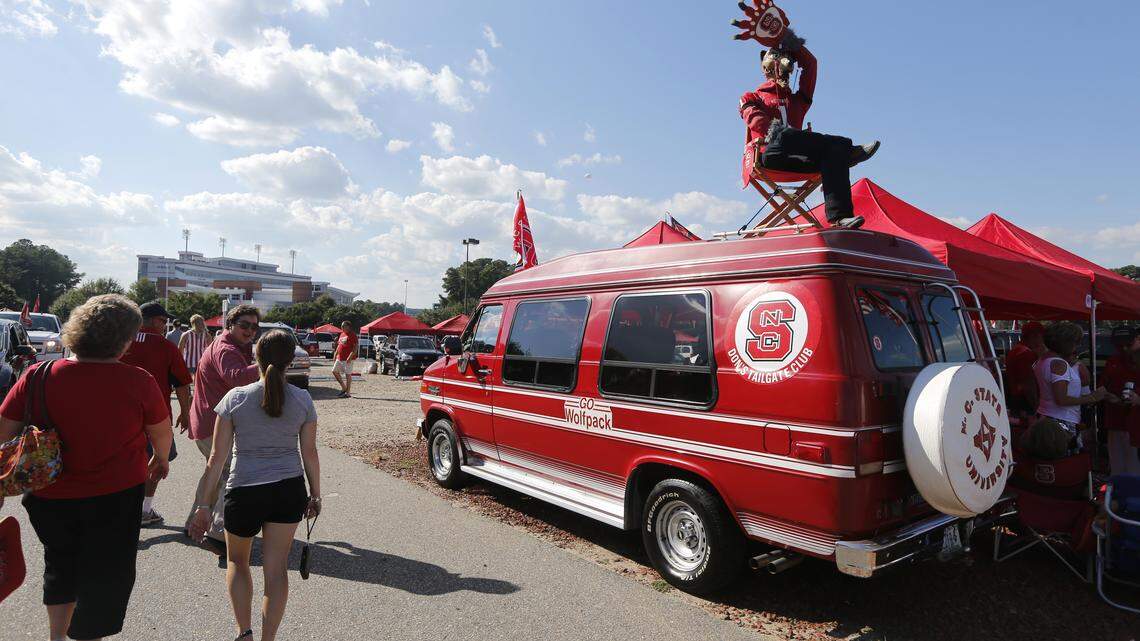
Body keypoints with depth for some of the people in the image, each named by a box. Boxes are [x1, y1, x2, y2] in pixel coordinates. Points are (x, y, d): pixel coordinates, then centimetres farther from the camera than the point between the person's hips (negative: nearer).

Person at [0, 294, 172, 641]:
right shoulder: (138, 381, -17)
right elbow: (162, 432, -1)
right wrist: (161, 458, 20)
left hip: (49, 496, 3)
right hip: (115, 496, -3)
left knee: (61, 565, 30)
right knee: (106, 580, 17)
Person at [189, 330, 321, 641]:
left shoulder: (235, 397, -7)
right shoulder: (303, 400, -4)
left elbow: (217, 457, -6)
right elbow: (309, 452, 1)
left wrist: (203, 505, 2)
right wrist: (315, 495, 13)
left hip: (244, 492, -1)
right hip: (289, 490, 1)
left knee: (236, 561, 24)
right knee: (276, 568, 11)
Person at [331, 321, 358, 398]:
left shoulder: (352, 335, -11)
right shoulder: (342, 334, 16)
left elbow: (355, 347, -17)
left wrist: (350, 357, -25)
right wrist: (335, 355, 17)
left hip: (347, 359, -9)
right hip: (339, 358, 9)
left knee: (348, 374, -4)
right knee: (335, 371, 11)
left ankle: (348, 393, 3)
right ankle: (344, 388, 22)